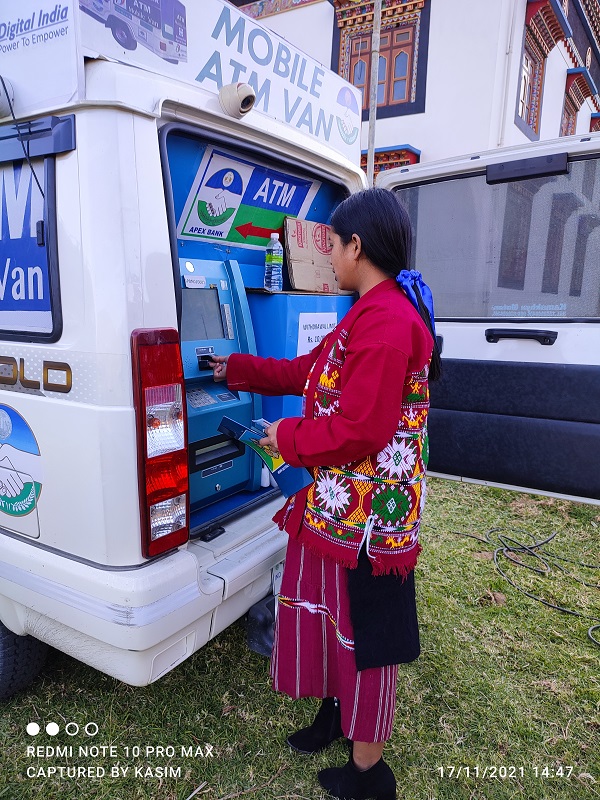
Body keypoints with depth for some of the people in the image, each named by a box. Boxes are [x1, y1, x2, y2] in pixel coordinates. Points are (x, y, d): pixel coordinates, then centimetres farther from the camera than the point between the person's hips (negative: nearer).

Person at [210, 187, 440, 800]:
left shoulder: (386, 319, -23)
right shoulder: (375, 312, 11)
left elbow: (359, 430, -27)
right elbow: (310, 372, 18)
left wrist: (287, 438, -11)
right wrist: (235, 370, 24)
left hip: (364, 511, -10)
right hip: (339, 502, 10)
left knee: (363, 631, 9)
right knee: (329, 610, 25)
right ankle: (337, 709, 51)